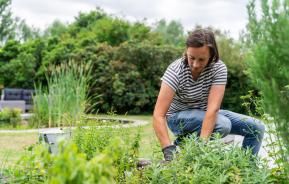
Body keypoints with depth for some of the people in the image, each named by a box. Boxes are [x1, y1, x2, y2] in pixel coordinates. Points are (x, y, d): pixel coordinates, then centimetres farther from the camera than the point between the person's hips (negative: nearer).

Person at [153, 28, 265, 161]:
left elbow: (213, 108, -30)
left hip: (207, 115, 4)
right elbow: (158, 115, -33)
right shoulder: (176, 71, -26)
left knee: (257, 128, -9)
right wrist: (169, 150, -45)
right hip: (179, 117, -4)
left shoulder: (219, 68, -18)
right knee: (223, 125, -31)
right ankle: (181, 144, -11)